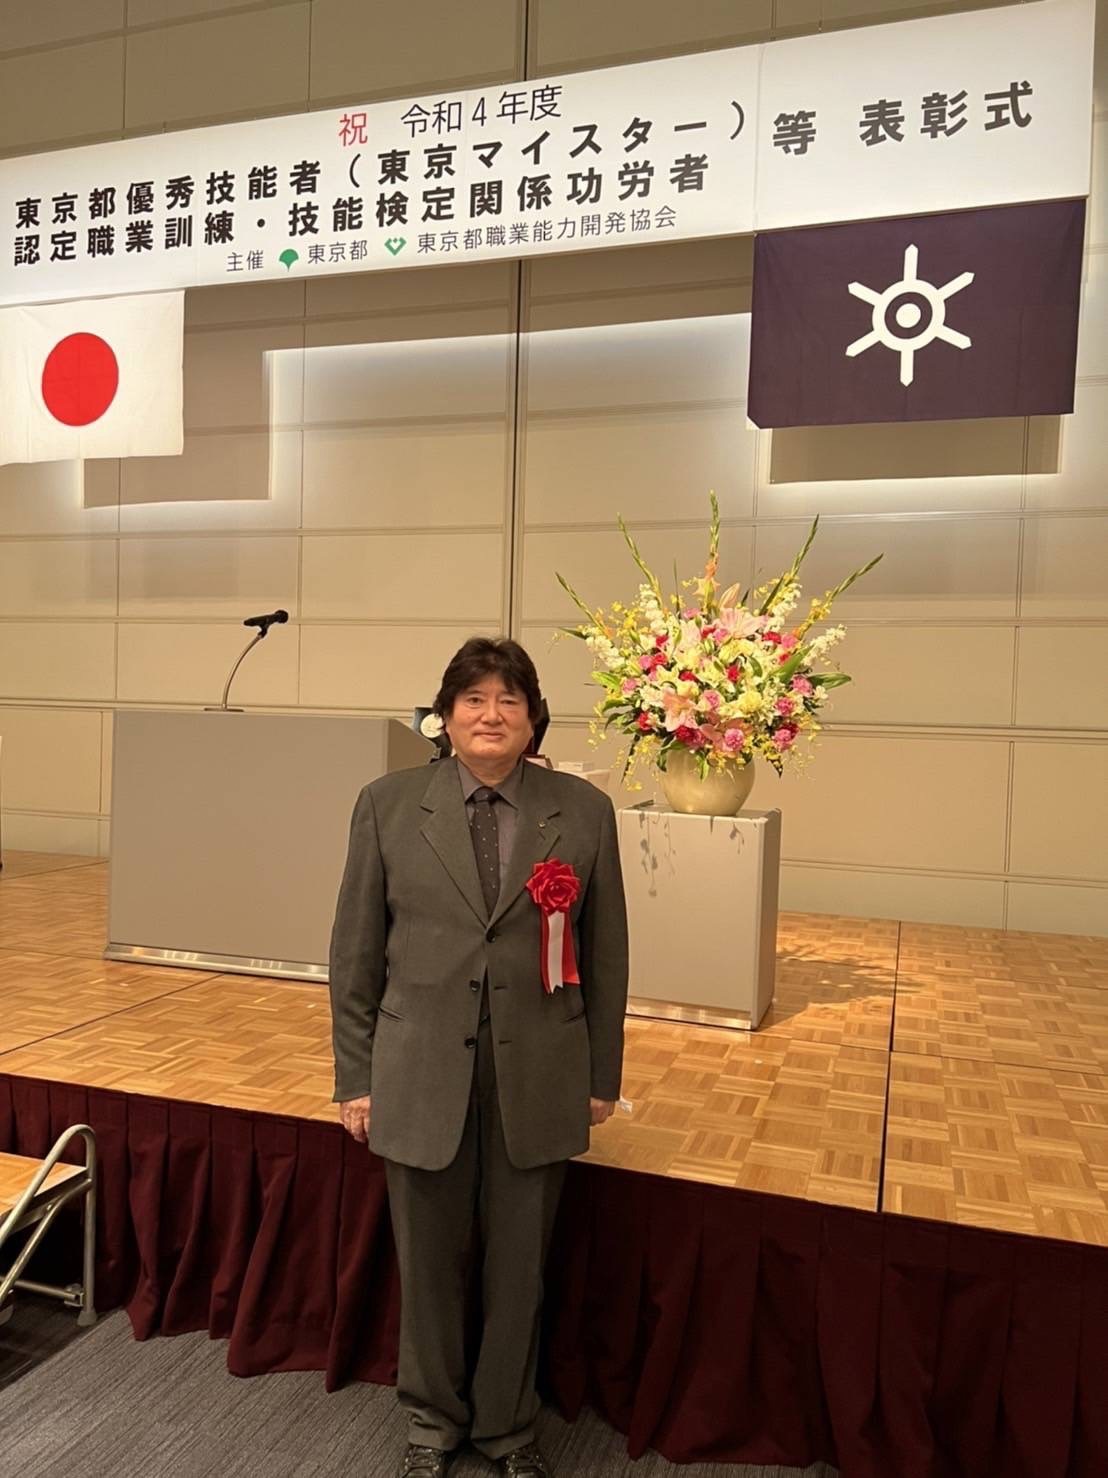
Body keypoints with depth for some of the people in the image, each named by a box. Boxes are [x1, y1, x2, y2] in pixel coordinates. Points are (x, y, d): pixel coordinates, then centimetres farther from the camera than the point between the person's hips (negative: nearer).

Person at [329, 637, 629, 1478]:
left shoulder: (584, 811, -3)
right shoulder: (389, 806, -4)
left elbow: (607, 954, 2)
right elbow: (356, 953, 1)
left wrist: (602, 1075, 5)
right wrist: (356, 1077, 2)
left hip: (538, 1078, 1)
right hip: (421, 1073, 0)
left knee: (519, 1267, 15)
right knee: (431, 1262, 16)